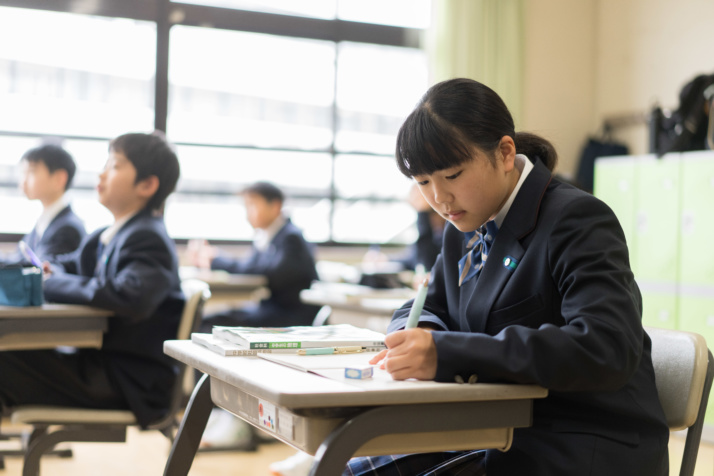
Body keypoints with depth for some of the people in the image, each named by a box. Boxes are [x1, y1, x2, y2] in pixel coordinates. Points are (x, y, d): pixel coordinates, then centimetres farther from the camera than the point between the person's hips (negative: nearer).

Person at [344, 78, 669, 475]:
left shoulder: (578, 219, -15)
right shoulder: (465, 230, 9)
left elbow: (607, 350, -29)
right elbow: (427, 306, 20)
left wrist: (447, 354, -36)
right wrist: (417, 337, -9)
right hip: (499, 437, 8)